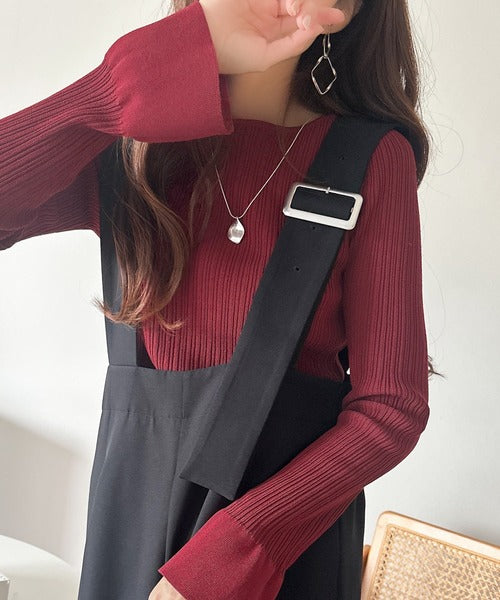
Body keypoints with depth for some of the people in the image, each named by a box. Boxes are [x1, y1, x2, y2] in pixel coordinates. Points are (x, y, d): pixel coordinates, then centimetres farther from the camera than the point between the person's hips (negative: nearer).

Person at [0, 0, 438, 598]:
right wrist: (141, 76, -24)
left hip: (291, 521, -2)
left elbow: (391, 405, -11)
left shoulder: (375, 159, -10)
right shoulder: (125, 141, -4)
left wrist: (237, 548, -19)